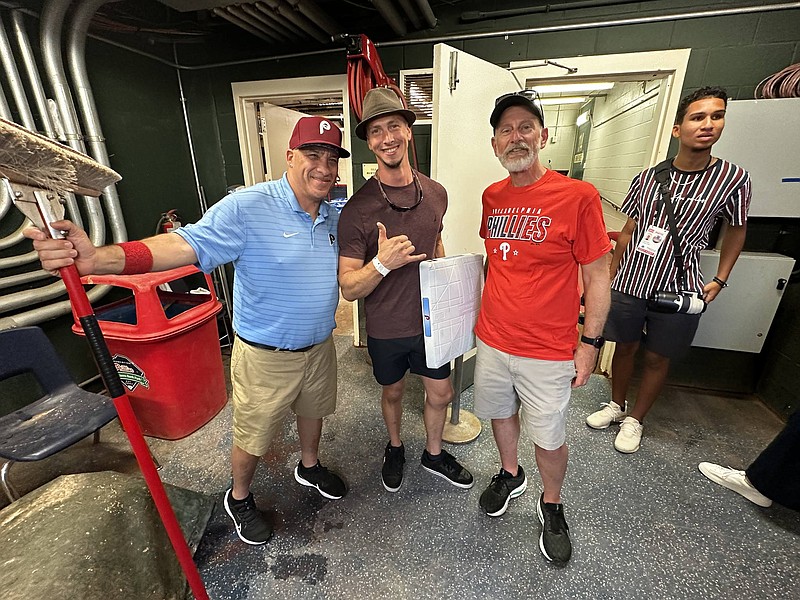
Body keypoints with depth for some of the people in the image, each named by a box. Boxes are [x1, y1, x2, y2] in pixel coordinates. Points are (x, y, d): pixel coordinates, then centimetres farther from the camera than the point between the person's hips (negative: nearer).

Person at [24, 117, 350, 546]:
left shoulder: (333, 217, 2)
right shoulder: (247, 207, -21)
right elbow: (186, 244, -30)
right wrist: (98, 258, -42)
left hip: (319, 346, 6)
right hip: (265, 355, -6)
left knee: (312, 411, 28)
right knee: (252, 438, 16)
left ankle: (309, 466, 58)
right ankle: (238, 498, 47)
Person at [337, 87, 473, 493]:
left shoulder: (436, 194, -5)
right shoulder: (357, 210, -19)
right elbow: (348, 288, -18)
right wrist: (382, 263, -36)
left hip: (430, 320, 4)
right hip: (386, 329, -3)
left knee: (440, 395, 18)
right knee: (392, 393, 21)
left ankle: (433, 453, 48)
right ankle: (395, 448, 52)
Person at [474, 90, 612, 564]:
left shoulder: (578, 196, -12)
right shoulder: (492, 197, 3)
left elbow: (597, 276, -8)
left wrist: (590, 343, -9)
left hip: (548, 351, -4)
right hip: (492, 339, 5)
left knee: (549, 438, 13)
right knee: (501, 413, 23)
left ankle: (551, 506, 43)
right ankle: (510, 475, 52)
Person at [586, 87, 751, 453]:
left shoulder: (733, 179, -3)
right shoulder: (647, 178, 1)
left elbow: (736, 229, 11)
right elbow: (628, 231, 7)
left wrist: (720, 279, 4)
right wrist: (609, 277, 7)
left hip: (678, 292, -1)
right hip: (629, 285, 2)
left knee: (657, 358, 12)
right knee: (624, 348, 14)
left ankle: (635, 420, 32)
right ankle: (616, 405, 37)